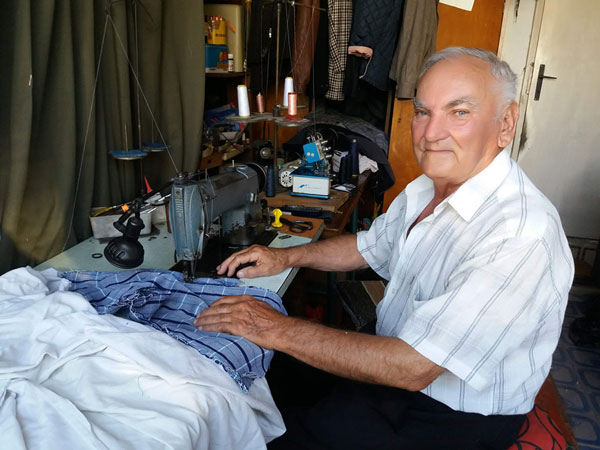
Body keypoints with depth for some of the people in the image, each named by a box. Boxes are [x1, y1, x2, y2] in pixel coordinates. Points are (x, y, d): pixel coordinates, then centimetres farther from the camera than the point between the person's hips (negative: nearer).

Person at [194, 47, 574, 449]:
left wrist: (277, 330, -27)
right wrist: (286, 257, 4)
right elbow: (370, 247, 17)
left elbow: (413, 366, -32)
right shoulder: (426, 189, 0)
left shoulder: (522, 235, -31)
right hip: (394, 368, 8)